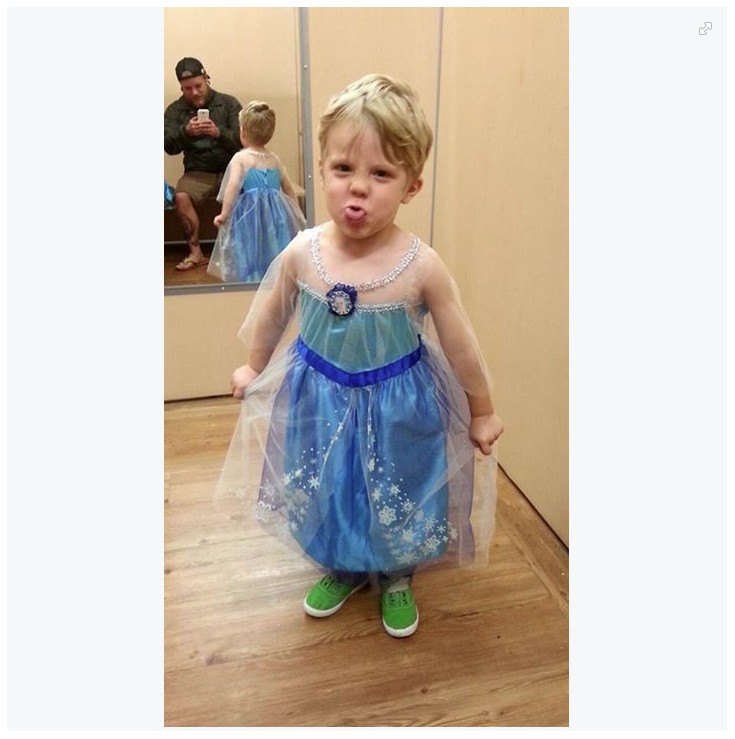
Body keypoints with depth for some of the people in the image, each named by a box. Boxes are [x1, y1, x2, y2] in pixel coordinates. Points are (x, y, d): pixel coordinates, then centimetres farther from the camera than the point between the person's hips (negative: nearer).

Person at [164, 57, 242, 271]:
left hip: (229, 168, -1)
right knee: (181, 197, -28)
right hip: (198, 172, 1)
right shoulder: (174, 111, 9)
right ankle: (195, 253, -16)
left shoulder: (229, 103, 6)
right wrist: (186, 131, -22)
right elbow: (169, 146, -1)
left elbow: (242, 140, -3)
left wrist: (218, 133, -23)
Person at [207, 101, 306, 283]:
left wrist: (224, 214, -14)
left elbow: (233, 185, -16)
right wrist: (297, 214, 27)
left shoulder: (240, 158, -4)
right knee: (274, 254, 12)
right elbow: (289, 189, 16)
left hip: (249, 214, -4)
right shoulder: (274, 159, 10)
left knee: (250, 261, -1)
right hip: (275, 212, 4)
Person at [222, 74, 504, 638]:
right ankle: (341, 569, 53)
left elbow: (461, 347, -10)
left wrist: (482, 411, 2)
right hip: (319, 401, 3)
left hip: (397, 409, -2)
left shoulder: (422, 266, -23)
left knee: (397, 506, 17)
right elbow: (271, 317, 4)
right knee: (323, 498, 22)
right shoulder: (302, 253, -16)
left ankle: (397, 580, 50)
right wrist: (255, 368, 19)